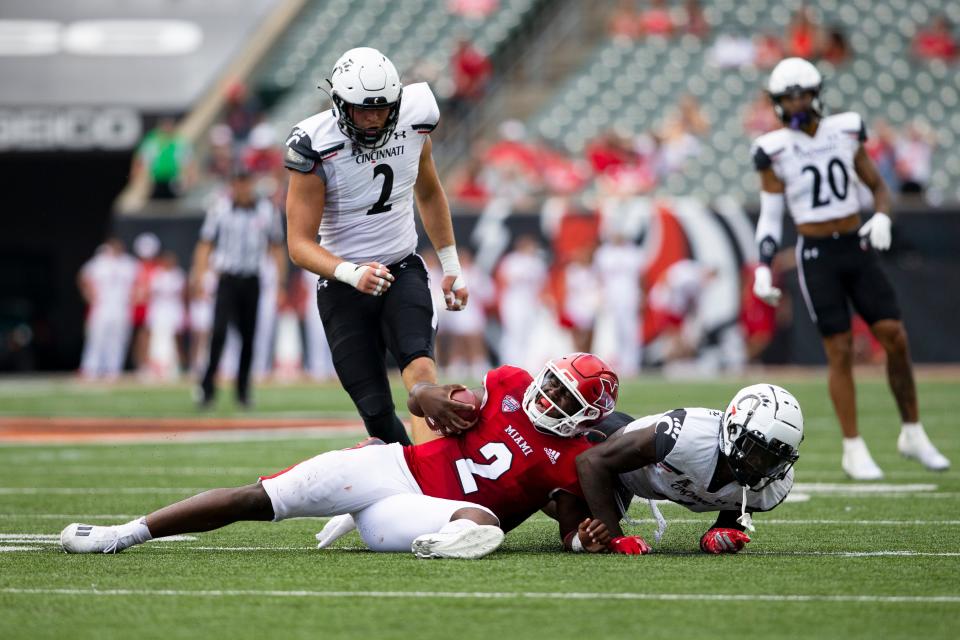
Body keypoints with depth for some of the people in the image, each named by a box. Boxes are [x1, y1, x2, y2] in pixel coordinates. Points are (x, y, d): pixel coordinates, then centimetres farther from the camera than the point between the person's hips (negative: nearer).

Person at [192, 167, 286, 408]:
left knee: (248, 336, 4)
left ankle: (243, 389, 16)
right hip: (227, 279, -2)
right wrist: (198, 277, -10)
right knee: (219, 331, -16)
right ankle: (207, 386, -13)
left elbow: (277, 248, 10)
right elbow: (205, 244, 1)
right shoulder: (219, 208, 0)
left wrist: (281, 284, 6)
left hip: (251, 281, 2)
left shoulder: (266, 210, 4)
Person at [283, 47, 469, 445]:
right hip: (345, 288, -2)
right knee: (376, 411, -7)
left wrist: (451, 267, 19)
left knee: (420, 368, -25)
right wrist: (352, 273, -33)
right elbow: (300, 244, -15)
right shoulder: (317, 147, -17)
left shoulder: (412, 123, -4)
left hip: (403, 271, 2)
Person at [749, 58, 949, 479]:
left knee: (895, 337, -4)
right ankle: (853, 450, 5)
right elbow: (770, 216, 1)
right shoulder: (775, 150, -4)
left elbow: (877, 187, 12)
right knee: (840, 351, -5)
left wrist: (882, 218, -9)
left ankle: (913, 435, 11)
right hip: (816, 255, -3)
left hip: (858, 250, 3)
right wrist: (763, 270, -9)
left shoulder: (846, 132, 3)